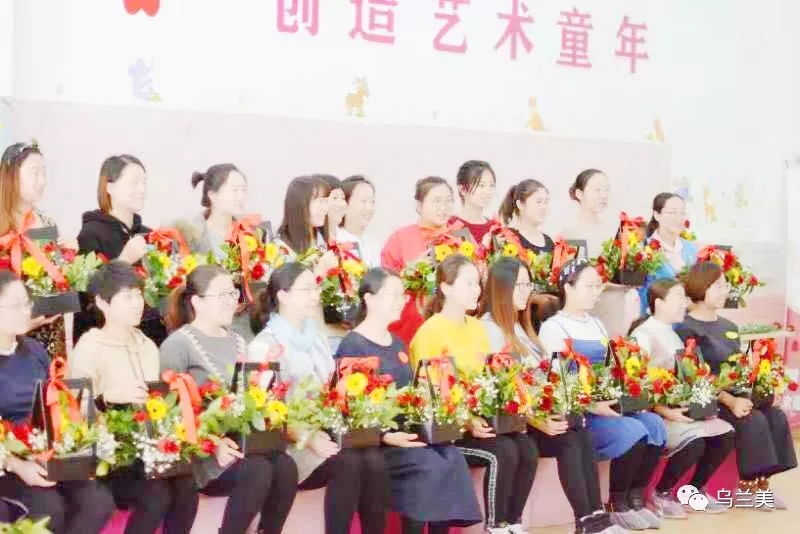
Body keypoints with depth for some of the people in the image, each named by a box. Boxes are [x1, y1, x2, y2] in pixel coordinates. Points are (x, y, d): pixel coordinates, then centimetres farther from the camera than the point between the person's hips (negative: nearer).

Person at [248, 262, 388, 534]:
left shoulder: (317, 336, 19)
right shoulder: (264, 345, -4)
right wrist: (307, 437, -25)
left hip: (327, 432, 6)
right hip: (291, 442, -6)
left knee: (374, 460, -24)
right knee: (348, 463, -31)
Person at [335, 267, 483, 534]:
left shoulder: (398, 344, 18)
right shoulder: (352, 346, -7)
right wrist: (385, 436, -27)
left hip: (408, 430, 7)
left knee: (452, 458, -20)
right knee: (429, 465, -29)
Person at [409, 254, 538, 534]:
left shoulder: (477, 327, 12)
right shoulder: (430, 332, -11)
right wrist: (466, 421, -24)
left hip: (482, 420, 7)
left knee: (528, 448, -16)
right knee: (504, 452, -26)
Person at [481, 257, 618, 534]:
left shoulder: (521, 328, 22)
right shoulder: (489, 328, -7)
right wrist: (536, 421, -24)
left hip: (538, 414, 7)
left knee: (582, 433, -17)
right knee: (569, 441, -24)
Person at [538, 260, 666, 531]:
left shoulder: (597, 325, 21)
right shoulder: (552, 327, -2)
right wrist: (592, 405, -24)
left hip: (608, 405, 7)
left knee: (655, 425, -18)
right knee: (633, 432, -27)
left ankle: (636, 499, -4)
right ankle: (618, 505, -8)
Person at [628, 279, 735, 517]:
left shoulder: (675, 335, 17)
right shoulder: (643, 335, -11)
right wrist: (666, 412, -25)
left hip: (680, 409, 8)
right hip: (654, 412, -8)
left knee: (725, 434, -10)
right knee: (694, 442, -30)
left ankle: (695, 490, 8)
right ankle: (661, 493, -7)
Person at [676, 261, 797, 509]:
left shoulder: (729, 327, 18)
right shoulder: (686, 330, -8)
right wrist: (730, 401, -25)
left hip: (736, 395, 7)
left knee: (776, 416, -16)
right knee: (754, 421, -28)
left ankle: (761, 484, -9)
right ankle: (748, 489, -15)